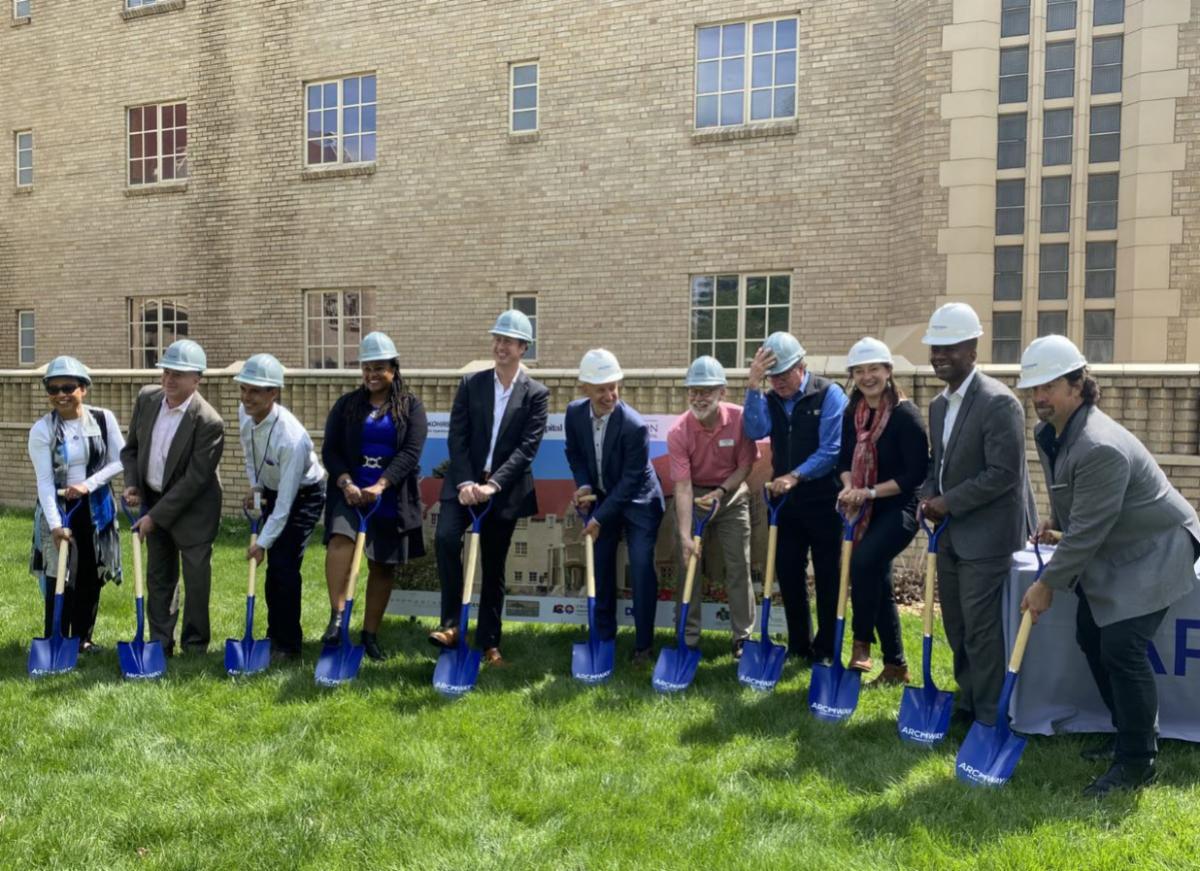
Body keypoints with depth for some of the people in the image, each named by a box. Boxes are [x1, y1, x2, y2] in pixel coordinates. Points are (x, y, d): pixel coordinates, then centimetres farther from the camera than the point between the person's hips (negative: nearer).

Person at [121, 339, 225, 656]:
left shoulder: (209, 422, -25)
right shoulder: (146, 398, -5)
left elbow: (194, 479, -23)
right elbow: (131, 448, 8)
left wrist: (156, 516, -20)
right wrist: (132, 485, -8)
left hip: (192, 510, -6)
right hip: (153, 500, 6)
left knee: (196, 579, 2)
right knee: (158, 576, 14)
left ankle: (194, 647, 16)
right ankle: (160, 644, 25)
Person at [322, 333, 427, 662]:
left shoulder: (411, 407, 3)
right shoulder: (347, 404, 8)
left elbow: (410, 453, -9)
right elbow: (330, 450, 3)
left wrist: (380, 486, -22)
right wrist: (345, 483, -15)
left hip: (391, 499, 0)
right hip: (351, 491, 0)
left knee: (383, 565, 6)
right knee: (340, 539, -27)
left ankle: (370, 634, 17)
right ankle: (337, 617, -25)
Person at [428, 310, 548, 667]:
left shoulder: (536, 394, -1)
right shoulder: (471, 384, 5)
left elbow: (527, 448, -10)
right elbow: (457, 437, -2)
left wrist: (493, 484, -20)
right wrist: (465, 482, -15)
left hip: (504, 490, -1)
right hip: (464, 483, 1)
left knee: (494, 568, 7)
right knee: (445, 538, -24)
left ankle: (489, 643, 19)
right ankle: (451, 623, -13)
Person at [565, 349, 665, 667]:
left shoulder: (635, 426, -29)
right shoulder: (574, 413, -13)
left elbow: (630, 480, -24)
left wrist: (600, 518, -22)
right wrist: (584, 486, -12)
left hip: (637, 502, -5)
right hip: (602, 498, 5)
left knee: (642, 571, -9)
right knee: (601, 568, 10)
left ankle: (643, 645, 4)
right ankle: (604, 637, 26)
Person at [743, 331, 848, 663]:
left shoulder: (828, 394, -8)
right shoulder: (769, 398, 5)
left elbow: (832, 449, -15)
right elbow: (756, 431, -15)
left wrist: (795, 476, -22)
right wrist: (753, 386, -21)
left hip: (823, 500, -5)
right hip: (785, 500, 5)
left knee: (827, 575, 3)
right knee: (788, 572, 10)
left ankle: (826, 650, 15)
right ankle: (799, 645, 24)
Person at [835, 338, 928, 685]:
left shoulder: (905, 414, -14)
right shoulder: (852, 414, 5)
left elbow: (916, 473, -17)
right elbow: (845, 459, 11)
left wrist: (871, 492, -20)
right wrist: (848, 486, -10)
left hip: (899, 508, -7)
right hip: (866, 511, 7)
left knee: (863, 562, -29)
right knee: (878, 584, 11)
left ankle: (861, 644, -12)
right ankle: (895, 665, 24)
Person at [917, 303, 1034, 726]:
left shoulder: (998, 402, -17)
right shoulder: (939, 405, 11)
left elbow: (1003, 473, -21)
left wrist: (948, 503, -17)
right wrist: (929, 497, 0)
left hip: (985, 536, -9)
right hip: (949, 533, 9)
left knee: (981, 627, -3)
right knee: (956, 625, 17)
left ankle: (989, 717, 10)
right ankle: (967, 700, 32)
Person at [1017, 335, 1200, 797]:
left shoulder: (1101, 447, -33)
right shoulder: (1048, 432, -2)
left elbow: (1086, 532, -28)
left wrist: (1047, 585, -19)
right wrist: (1054, 521, 2)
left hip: (1154, 549, -10)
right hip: (1112, 551, 10)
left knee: (1121, 646, -16)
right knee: (1090, 635, 12)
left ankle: (1137, 761, -1)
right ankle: (1133, 734, 27)